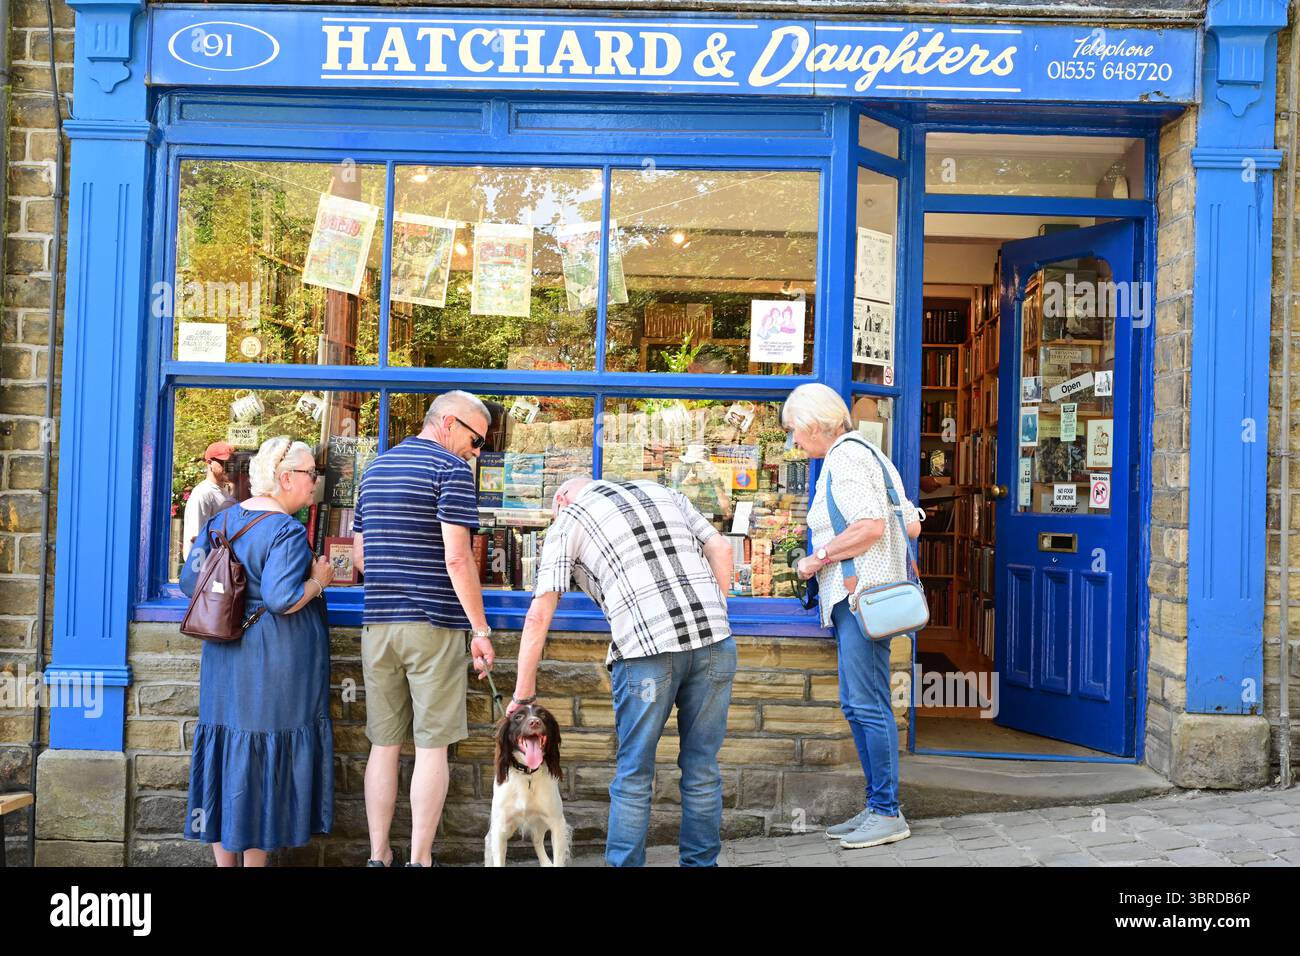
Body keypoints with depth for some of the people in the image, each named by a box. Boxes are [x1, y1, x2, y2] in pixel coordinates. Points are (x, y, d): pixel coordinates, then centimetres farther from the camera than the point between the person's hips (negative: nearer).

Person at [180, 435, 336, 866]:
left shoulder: (220, 520, 8)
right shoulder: (288, 531, -17)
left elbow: (190, 580, 11)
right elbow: (282, 599, -26)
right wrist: (318, 580, -9)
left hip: (225, 661, 8)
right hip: (276, 663, -8)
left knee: (228, 749, 14)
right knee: (266, 759, 3)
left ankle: (224, 859, 23)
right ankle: (254, 860, 13)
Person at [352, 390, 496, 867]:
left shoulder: (375, 468, 15)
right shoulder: (451, 470, -8)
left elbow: (359, 556, 18)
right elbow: (457, 558, -16)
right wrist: (481, 630, -12)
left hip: (377, 625, 6)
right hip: (434, 625, -6)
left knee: (384, 744, 11)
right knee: (431, 747, 1)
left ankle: (378, 855, 14)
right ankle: (419, 859, 4)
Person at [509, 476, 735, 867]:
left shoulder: (568, 521, 11)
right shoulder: (663, 493, 24)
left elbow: (539, 615, 5)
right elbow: (721, 549, 15)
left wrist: (523, 692, 10)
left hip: (647, 648, -4)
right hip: (714, 643, 4)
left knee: (634, 775, 9)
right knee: (702, 770, 13)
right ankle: (701, 862, 20)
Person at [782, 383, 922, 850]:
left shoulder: (845, 457, -9)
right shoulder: (863, 453, 22)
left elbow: (871, 526, -21)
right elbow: (912, 526, 21)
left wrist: (819, 558, -11)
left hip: (861, 593, -11)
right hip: (852, 596, 11)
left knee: (866, 704, -8)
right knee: (857, 705, 12)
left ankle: (888, 814, -2)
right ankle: (877, 806, 18)